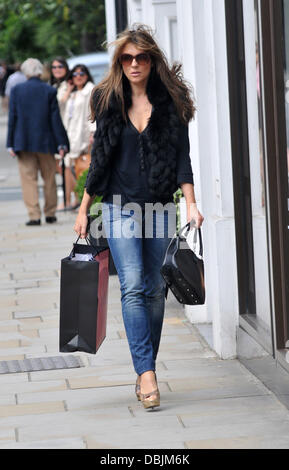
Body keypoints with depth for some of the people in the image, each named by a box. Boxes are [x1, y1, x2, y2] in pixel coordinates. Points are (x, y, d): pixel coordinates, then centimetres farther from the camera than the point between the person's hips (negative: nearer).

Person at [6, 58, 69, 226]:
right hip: (45, 141, 1)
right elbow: (55, 119, -4)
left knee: (29, 179, 2)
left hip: (23, 142, 0)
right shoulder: (49, 91, -3)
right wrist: (61, 143, 0)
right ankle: (50, 214, 19)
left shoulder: (16, 90, -2)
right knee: (49, 179, 13)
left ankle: (34, 215, -3)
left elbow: (12, 118, -2)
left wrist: (11, 144, 1)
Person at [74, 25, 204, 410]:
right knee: (133, 286, -14)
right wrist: (83, 210, 9)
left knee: (154, 289, 5)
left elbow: (182, 156, 0)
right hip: (121, 205, -1)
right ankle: (147, 373, -18)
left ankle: (145, 372, 17)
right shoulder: (109, 101, 5)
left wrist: (191, 204, -11)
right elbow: (99, 159, 9)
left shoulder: (170, 102, 3)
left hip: (159, 206, 1)